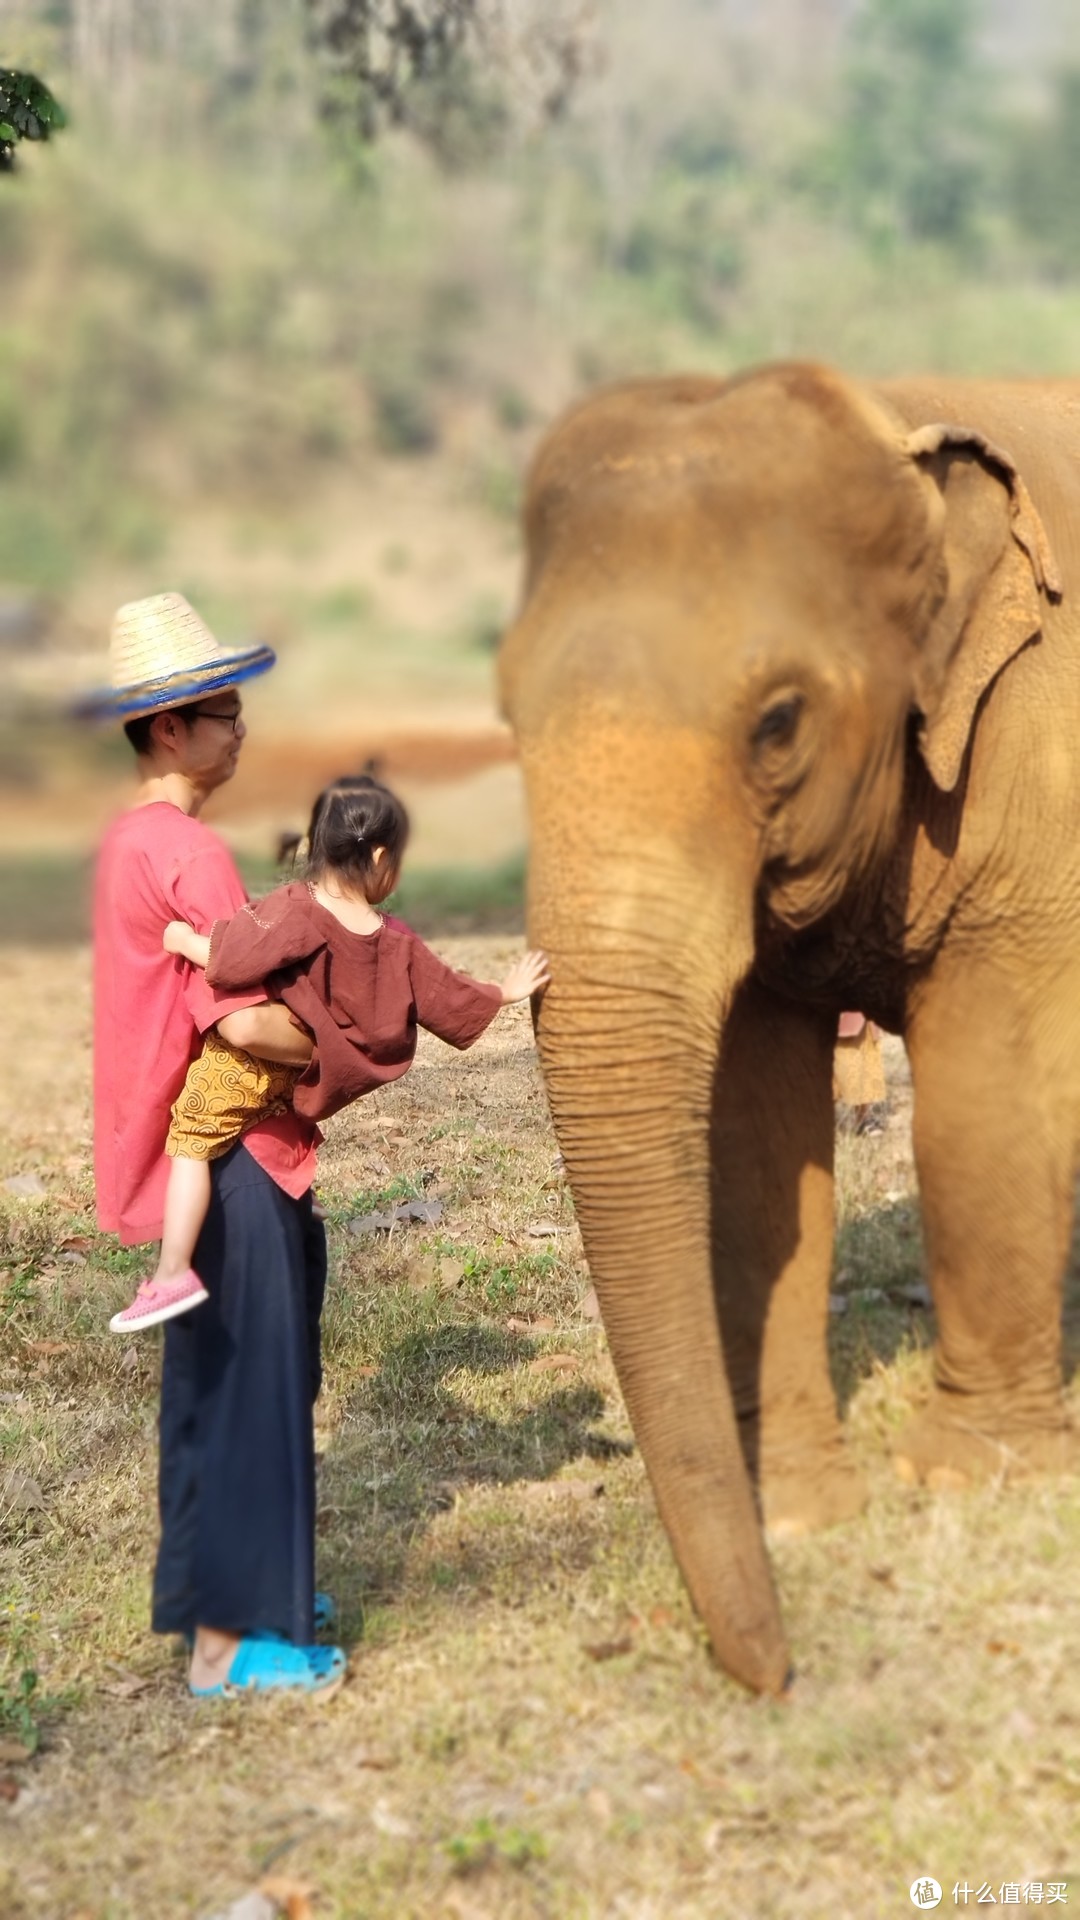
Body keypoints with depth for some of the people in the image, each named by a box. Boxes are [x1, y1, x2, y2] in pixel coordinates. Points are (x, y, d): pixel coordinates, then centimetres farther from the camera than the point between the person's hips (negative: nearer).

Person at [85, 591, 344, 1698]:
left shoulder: (133, 842, 13)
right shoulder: (185, 854, -19)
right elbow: (244, 1019, -26)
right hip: (226, 1156, -10)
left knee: (214, 1385, 18)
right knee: (246, 1389, -5)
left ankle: (222, 1592, 29)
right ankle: (225, 1643, -1)